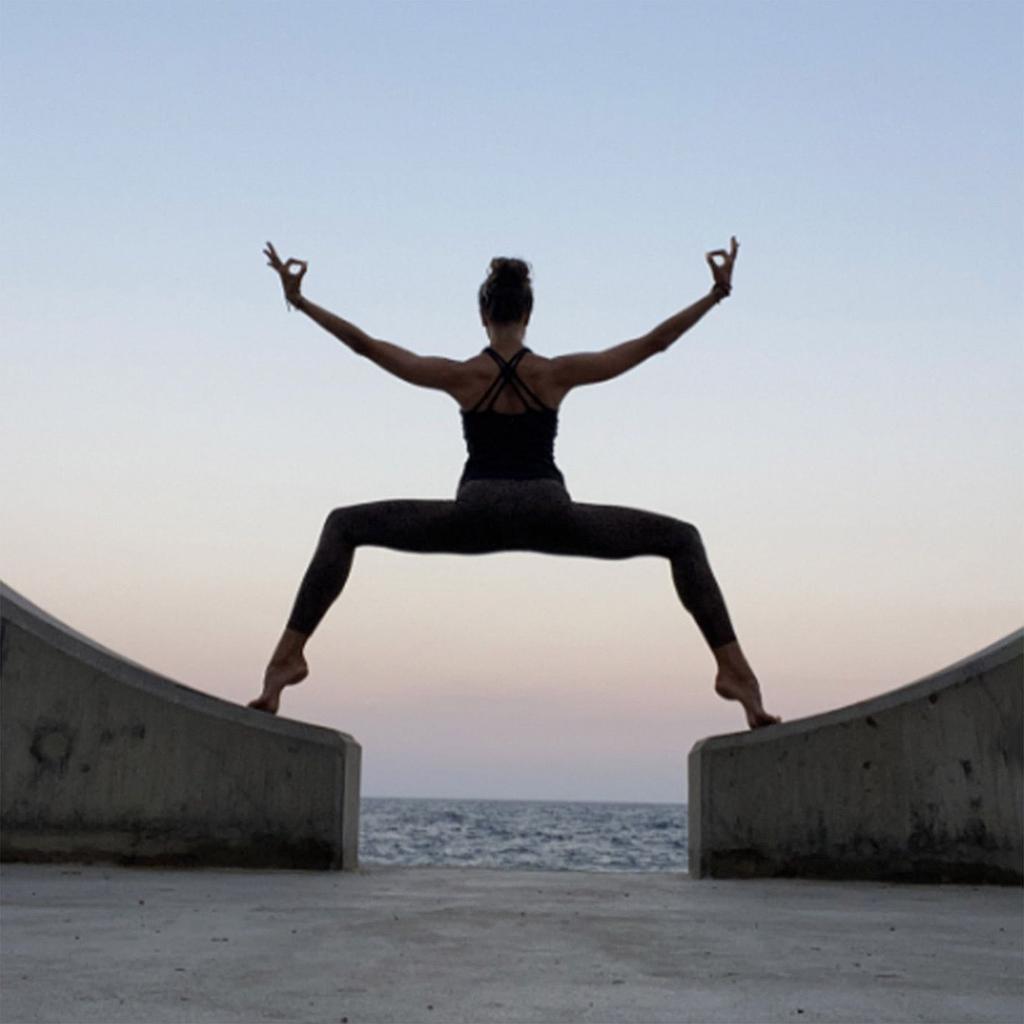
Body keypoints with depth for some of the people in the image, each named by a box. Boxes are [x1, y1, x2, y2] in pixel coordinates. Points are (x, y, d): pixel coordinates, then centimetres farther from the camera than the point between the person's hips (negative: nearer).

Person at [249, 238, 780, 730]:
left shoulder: (461, 375, -1)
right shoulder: (557, 373, -1)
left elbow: (364, 343, 3)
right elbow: (653, 342, 1)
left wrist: (299, 301, 11)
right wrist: (716, 294, 5)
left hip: (475, 517, 0)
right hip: (551, 519, 0)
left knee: (343, 527, 16)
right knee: (682, 539, 15)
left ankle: (290, 654, 2)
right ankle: (734, 670, 0)